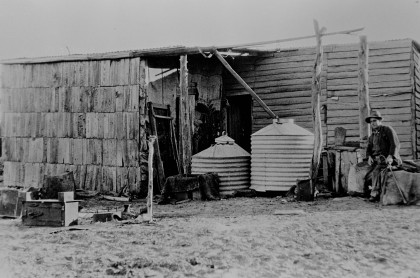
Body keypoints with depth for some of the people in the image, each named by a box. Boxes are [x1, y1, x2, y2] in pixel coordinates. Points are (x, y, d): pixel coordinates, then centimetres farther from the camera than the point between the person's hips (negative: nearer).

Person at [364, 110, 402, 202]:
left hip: (388, 158, -6)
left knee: (377, 171, -32)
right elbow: (369, 149, 15)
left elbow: (395, 144, -10)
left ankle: (375, 193, -27)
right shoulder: (372, 135, 20)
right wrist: (369, 157, -8)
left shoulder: (388, 129, 0)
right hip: (376, 159, 6)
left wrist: (390, 156, -24)